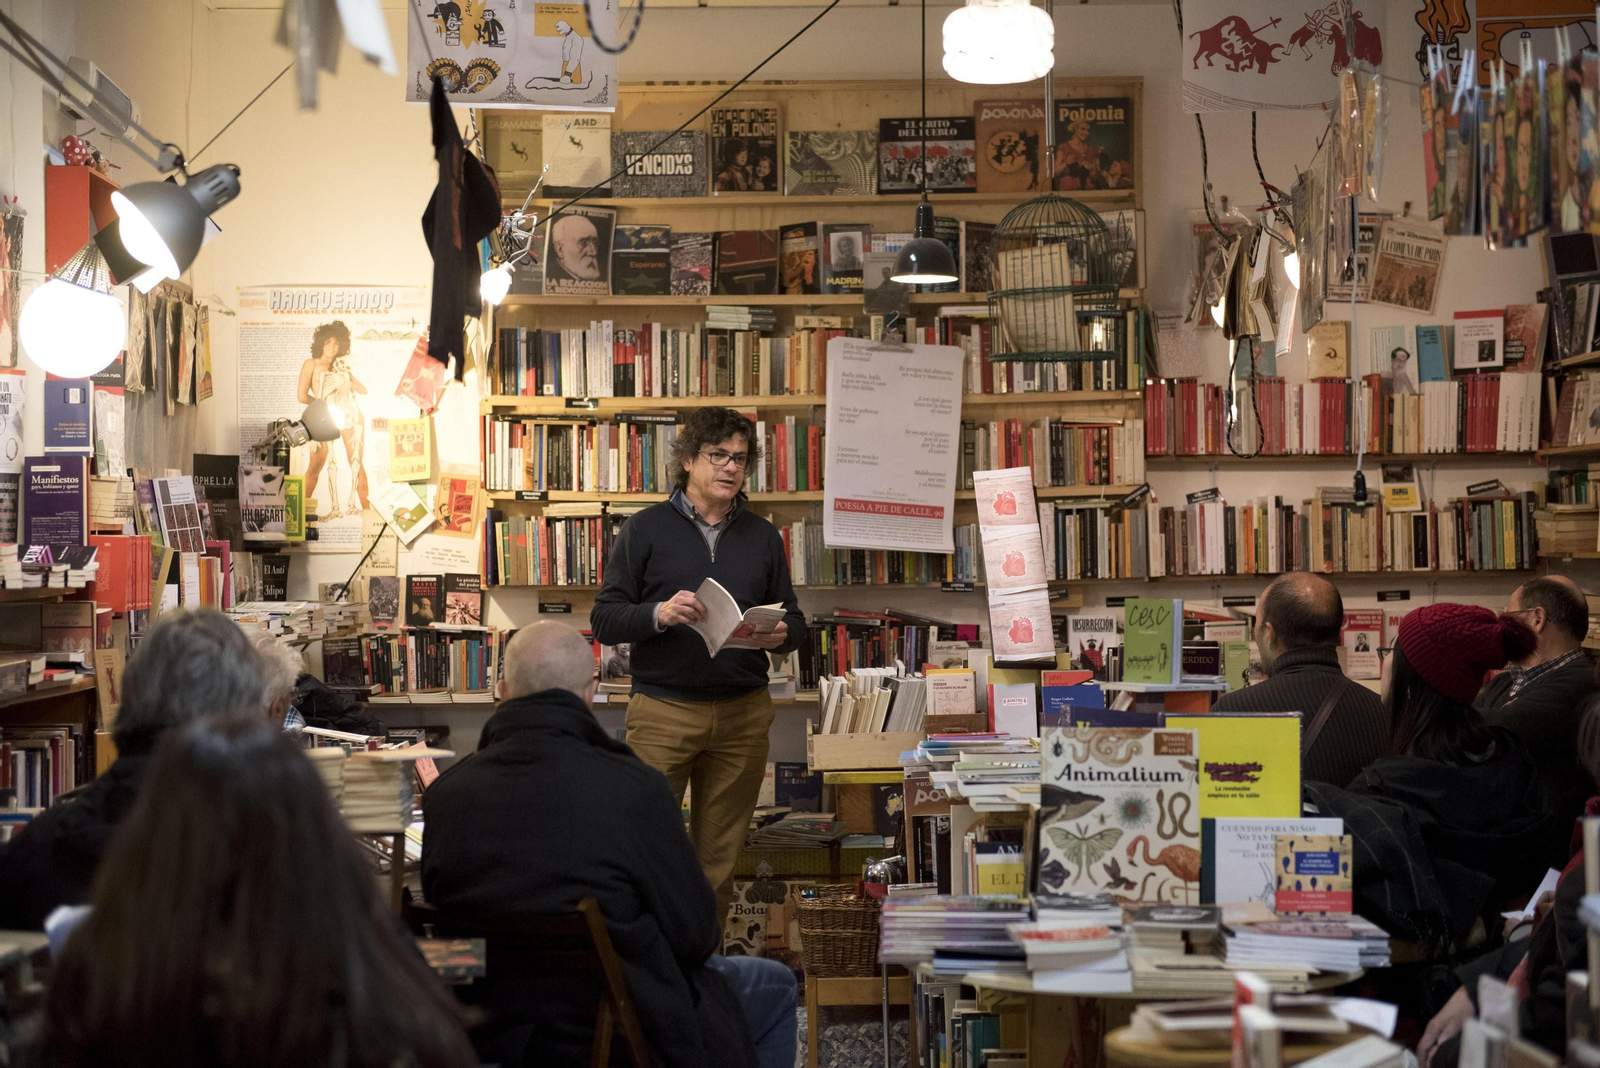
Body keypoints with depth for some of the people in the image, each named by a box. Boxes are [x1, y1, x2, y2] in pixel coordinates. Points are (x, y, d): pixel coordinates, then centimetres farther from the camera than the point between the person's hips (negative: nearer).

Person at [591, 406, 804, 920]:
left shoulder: (762, 537, 13)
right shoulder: (647, 530, 2)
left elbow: (793, 618, 16)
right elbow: (604, 619, -2)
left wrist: (782, 634, -8)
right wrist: (659, 615, -21)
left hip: (743, 713, 3)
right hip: (662, 709, -3)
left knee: (720, 854, 7)